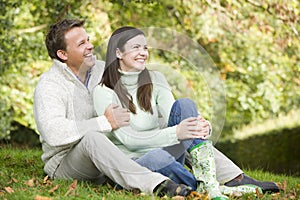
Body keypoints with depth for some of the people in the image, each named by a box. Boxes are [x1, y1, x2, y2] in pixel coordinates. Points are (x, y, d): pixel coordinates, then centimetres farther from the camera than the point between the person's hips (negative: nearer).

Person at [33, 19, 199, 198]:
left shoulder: (104, 71, 8)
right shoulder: (49, 86, -11)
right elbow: (53, 132, -30)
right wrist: (106, 123, -30)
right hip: (65, 166, -7)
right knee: (91, 137, -39)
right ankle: (155, 184, -51)